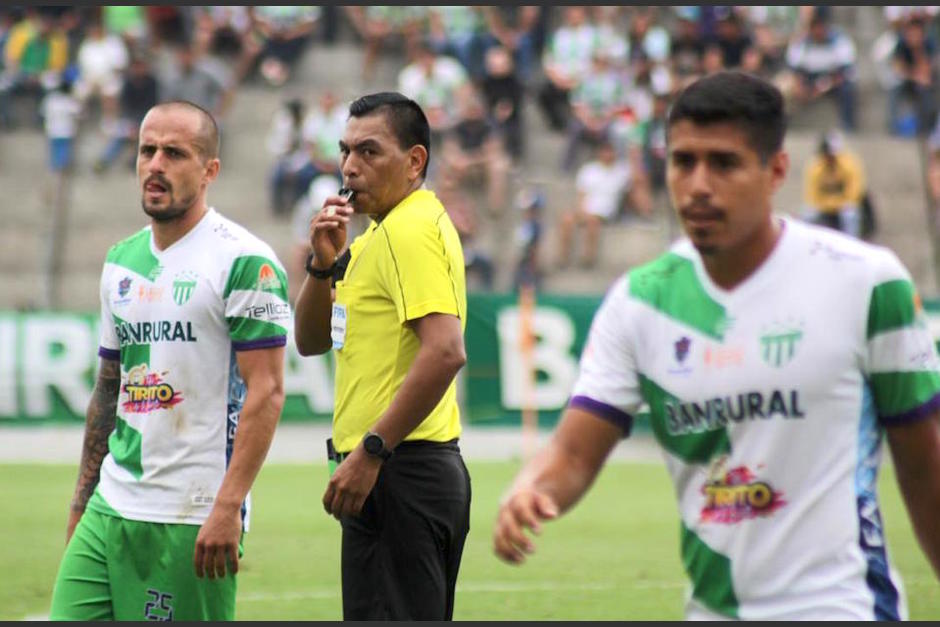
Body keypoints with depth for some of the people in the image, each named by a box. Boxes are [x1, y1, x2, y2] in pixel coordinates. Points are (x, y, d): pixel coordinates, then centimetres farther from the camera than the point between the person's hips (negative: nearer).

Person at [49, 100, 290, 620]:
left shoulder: (244, 261, -8)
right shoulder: (120, 261, 15)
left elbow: (266, 391, -13)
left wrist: (227, 507, -20)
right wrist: (80, 503, 19)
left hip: (192, 519, -7)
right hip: (109, 512, 7)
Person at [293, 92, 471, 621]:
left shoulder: (410, 230, -13)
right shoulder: (380, 234, 19)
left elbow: (445, 352, -25)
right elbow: (312, 340, 21)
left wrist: (370, 451, -23)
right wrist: (325, 263, 4)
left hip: (397, 473, -11)